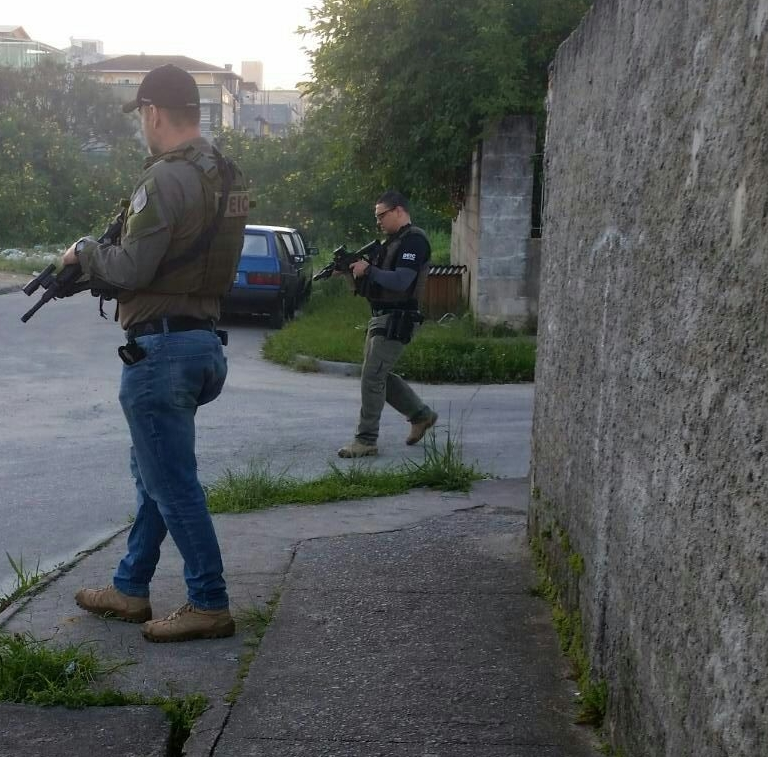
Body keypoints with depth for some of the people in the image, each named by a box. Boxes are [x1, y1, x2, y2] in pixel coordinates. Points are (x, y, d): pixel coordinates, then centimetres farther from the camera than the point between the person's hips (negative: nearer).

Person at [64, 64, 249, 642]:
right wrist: (108, 255, 17)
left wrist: (84, 252, 1)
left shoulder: (166, 178, -17)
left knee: (174, 483, 1)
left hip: (161, 348, -10)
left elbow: (131, 270, -18)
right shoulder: (229, 176, 11)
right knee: (152, 469, 19)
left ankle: (209, 605, 11)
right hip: (203, 339, 10)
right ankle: (131, 589, 31)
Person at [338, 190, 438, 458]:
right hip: (380, 317, 10)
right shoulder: (393, 241, 19)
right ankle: (421, 415, 28)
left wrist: (368, 269, -16)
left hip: (396, 321, -10)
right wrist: (352, 269, 1)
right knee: (380, 376, 15)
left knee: (372, 378, -10)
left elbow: (400, 282, -25)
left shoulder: (413, 240, -13)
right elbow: (372, 283, 18)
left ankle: (366, 441, -4)